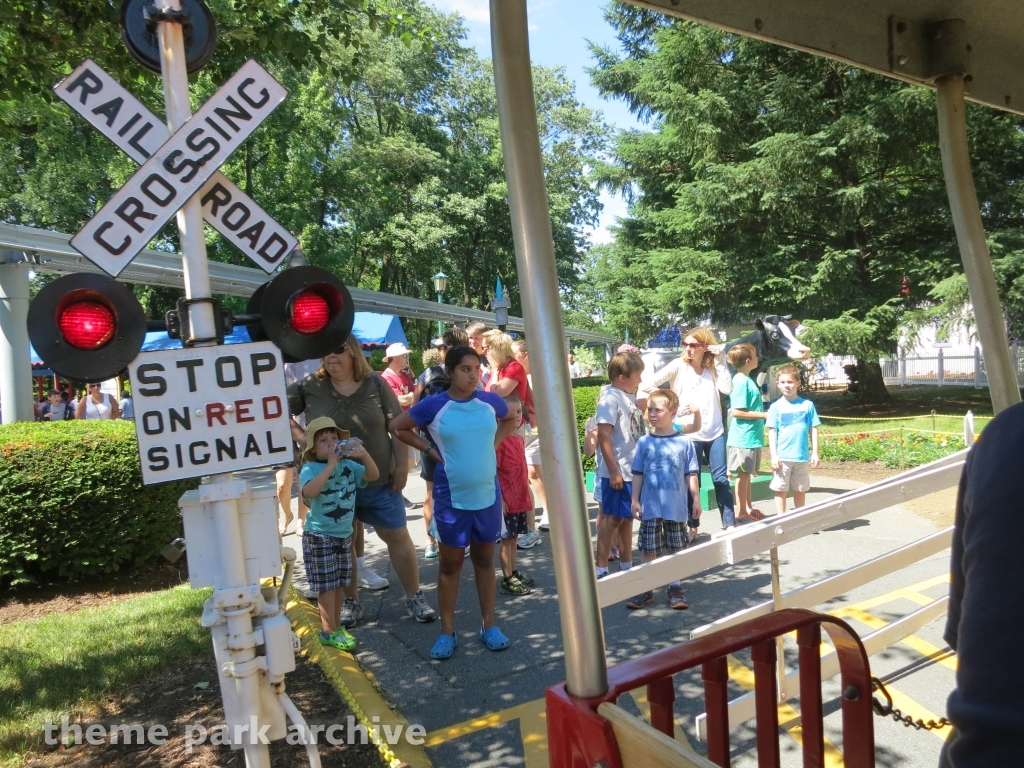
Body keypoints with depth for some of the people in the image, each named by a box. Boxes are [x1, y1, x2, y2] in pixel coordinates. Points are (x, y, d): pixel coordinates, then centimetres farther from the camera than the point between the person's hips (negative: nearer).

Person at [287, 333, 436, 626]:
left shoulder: (376, 385, -5)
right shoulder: (309, 387, -5)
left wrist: (402, 466, -7)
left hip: (379, 480, 0)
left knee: (398, 536, 7)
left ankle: (414, 597, 22)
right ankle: (350, 601, 29)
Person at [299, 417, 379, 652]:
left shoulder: (349, 464, 1)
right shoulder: (310, 468, -15)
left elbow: (373, 476, -3)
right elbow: (309, 492, -33)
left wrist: (364, 454, -19)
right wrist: (330, 465, -32)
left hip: (344, 534, 6)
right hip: (320, 536, -6)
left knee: (340, 584, 14)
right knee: (327, 586, 0)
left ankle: (337, 625, 27)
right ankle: (329, 631, 11)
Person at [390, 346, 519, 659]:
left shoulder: (490, 401, -3)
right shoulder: (433, 406, -10)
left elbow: (511, 419, 18)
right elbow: (397, 427, 3)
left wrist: (494, 442, 3)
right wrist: (429, 448, -6)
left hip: (488, 493, 2)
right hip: (451, 496, -2)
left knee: (484, 559, 14)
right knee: (451, 563, 9)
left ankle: (489, 625, 26)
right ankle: (447, 632, 21)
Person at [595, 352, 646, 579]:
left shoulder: (628, 397, 11)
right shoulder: (610, 398, -15)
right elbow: (603, 436, -21)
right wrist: (614, 471, -22)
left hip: (633, 470, 8)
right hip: (618, 472, -8)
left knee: (627, 518, 16)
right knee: (613, 518, -1)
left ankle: (626, 565, 27)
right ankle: (601, 569, 8)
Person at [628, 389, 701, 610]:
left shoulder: (684, 442, -4)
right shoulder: (644, 442, 0)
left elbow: (691, 475, 1)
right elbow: (637, 474, 3)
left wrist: (696, 500, 0)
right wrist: (635, 500, -1)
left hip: (676, 506, -1)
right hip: (650, 506, 1)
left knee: (676, 548, 11)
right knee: (648, 549, 8)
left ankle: (675, 588, 23)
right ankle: (647, 589, 19)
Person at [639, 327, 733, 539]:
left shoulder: (712, 367, 6)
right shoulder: (679, 365, -4)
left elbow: (727, 388, -10)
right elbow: (650, 384, -10)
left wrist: (720, 361, -10)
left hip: (715, 431, 2)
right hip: (690, 433, -2)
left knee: (721, 479, 5)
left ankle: (730, 525, 15)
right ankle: (693, 527, 19)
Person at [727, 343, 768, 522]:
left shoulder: (747, 380, 13)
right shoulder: (741, 381, -17)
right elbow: (736, 412, -22)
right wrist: (763, 415, -18)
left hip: (752, 436, 9)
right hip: (744, 438, -9)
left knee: (748, 473, 16)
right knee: (743, 474, -1)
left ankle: (748, 508, 26)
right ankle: (741, 512, 7)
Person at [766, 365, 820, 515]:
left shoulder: (807, 405, 1)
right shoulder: (776, 407, -2)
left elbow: (813, 430, 5)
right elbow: (772, 432, -2)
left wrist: (815, 452, 2)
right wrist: (774, 455, -7)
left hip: (802, 456, 2)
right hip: (782, 457, -2)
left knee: (800, 490, 14)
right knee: (780, 490, 4)